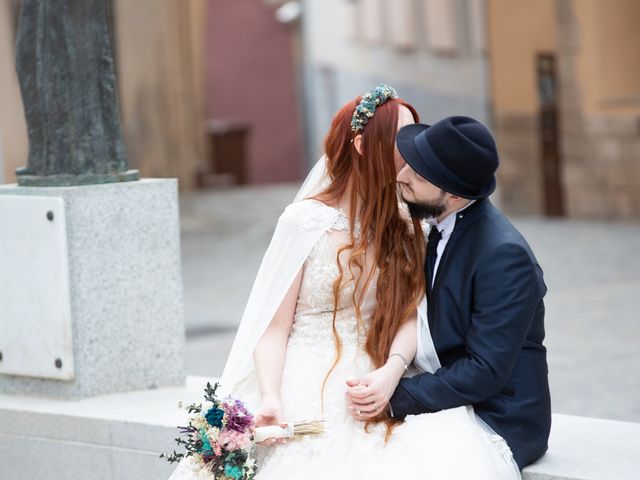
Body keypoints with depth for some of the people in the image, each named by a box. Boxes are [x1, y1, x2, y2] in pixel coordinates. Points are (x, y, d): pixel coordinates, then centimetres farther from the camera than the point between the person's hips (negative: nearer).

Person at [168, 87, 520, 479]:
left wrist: (390, 373, -18)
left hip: (373, 388, 3)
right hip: (308, 390, -3)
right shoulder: (306, 221, -3)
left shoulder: (403, 227, 10)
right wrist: (270, 398, -20)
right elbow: (274, 325, -3)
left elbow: (410, 316, 2)